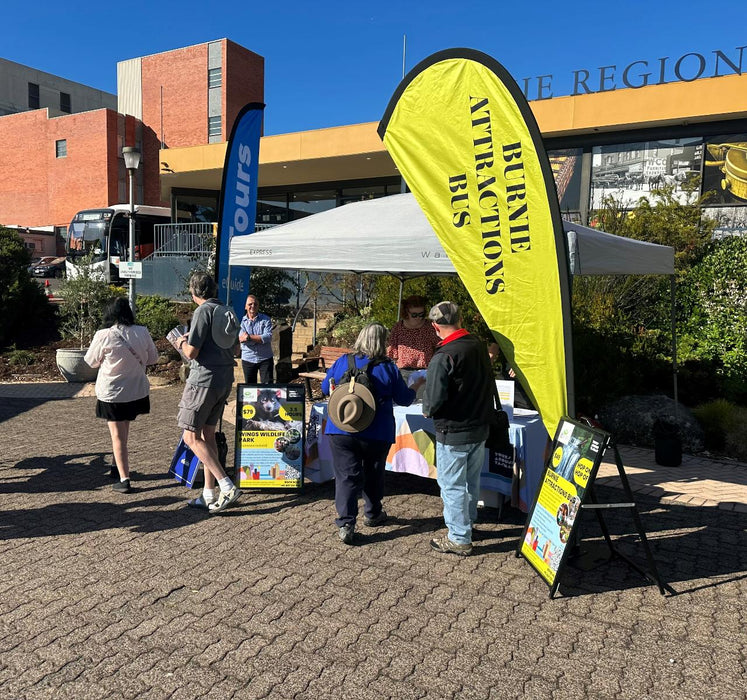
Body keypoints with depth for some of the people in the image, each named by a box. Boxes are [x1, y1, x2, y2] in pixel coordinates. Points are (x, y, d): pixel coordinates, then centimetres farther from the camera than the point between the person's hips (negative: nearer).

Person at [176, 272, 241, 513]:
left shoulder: (203, 311, -14)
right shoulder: (228, 312, 12)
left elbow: (192, 352, -19)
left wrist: (182, 343, 5)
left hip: (204, 380, -9)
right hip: (225, 380, 9)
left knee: (191, 437, 0)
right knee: (208, 435, 15)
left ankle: (227, 487, -7)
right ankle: (208, 495, 19)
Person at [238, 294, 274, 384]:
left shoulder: (266, 320, -1)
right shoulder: (241, 321, 1)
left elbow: (268, 337, -16)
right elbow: (241, 339, -13)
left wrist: (249, 337, -16)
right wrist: (259, 338, -19)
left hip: (265, 359, -1)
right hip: (248, 359, 2)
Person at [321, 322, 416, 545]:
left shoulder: (342, 362, -1)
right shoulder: (388, 368, -7)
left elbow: (325, 388, 12)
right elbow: (404, 399, 1)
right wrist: (415, 389, 22)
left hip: (341, 431, 1)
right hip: (376, 433, -1)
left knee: (346, 476, 3)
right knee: (373, 474, 19)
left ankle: (345, 523, -5)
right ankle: (373, 514, 36)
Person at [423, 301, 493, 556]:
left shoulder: (444, 356, -22)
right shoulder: (479, 346, 1)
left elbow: (433, 401, -25)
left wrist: (428, 410, -4)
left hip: (453, 433, -8)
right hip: (480, 428, 8)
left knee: (452, 485, 6)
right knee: (471, 481, 22)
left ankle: (459, 539, 15)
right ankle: (468, 522, 39)